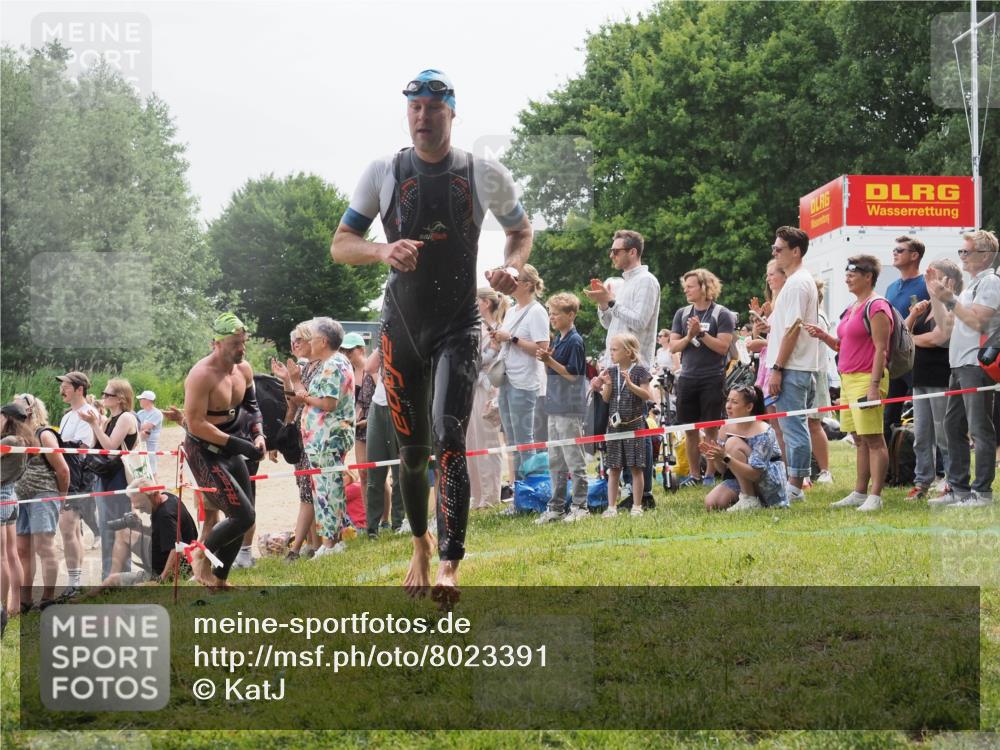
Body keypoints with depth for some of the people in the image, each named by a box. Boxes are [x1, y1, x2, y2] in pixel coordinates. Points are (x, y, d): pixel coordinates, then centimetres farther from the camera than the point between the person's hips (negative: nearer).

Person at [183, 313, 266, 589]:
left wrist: (258, 433, 1)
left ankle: (219, 578, 24)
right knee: (243, 515, -14)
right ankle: (202, 554, 9)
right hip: (204, 452, -8)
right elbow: (195, 424, -25)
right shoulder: (202, 375, -22)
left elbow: (251, 405, 20)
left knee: (243, 517, 10)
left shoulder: (244, 369, 3)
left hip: (231, 451, 8)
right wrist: (236, 443, -25)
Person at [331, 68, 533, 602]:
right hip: (402, 327, 2)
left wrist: (512, 267, -6)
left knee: (449, 436, -18)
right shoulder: (383, 173, 1)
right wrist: (384, 251, -20)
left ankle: (449, 566, -21)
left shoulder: (485, 174, 0)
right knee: (412, 447, 8)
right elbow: (340, 245, 1)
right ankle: (420, 542, 33)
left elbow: (521, 230, 16)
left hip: (459, 327, -2)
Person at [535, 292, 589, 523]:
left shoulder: (575, 341, -11)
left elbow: (572, 374, -15)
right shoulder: (557, 339, 14)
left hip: (571, 408, -9)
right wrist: (545, 360, -1)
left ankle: (580, 505, 2)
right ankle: (556, 506, 16)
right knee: (555, 461, 11)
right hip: (555, 406, 9)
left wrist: (549, 360, -19)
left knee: (574, 460, -4)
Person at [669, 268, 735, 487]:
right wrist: (689, 336, -12)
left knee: (711, 429, -2)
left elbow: (723, 347, -11)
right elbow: (673, 346, 6)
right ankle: (695, 474, 14)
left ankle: (711, 474, 4)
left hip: (712, 379, -4)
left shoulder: (721, 314, -3)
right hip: (687, 378, 5)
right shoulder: (682, 314, 11)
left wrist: (701, 333, -17)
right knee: (690, 429, 6)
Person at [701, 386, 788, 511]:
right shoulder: (727, 428, 1)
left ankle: (750, 501, -19)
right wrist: (716, 457, -18)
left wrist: (726, 458, -37)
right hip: (740, 481, 7)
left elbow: (755, 474, -28)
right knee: (711, 504, -18)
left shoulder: (762, 432, -20)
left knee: (733, 444, -23)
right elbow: (723, 470, 5)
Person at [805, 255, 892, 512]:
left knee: (873, 438, -8)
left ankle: (875, 496, -9)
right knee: (859, 440, 12)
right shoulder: (852, 307, 19)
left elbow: (881, 349, -15)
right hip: (848, 378, 9)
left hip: (867, 378, -9)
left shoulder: (876, 307, -9)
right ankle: (860, 493, 15)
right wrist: (823, 336, 7)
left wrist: (874, 386, -21)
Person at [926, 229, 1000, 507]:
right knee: (953, 426, 11)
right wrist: (935, 295, 16)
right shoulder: (972, 285, 23)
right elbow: (948, 326, 22)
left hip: (976, 365, -10)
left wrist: (950, 299, -16)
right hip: (960, 366, 10)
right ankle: (958, 488, 17)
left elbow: (977, 321, -19)